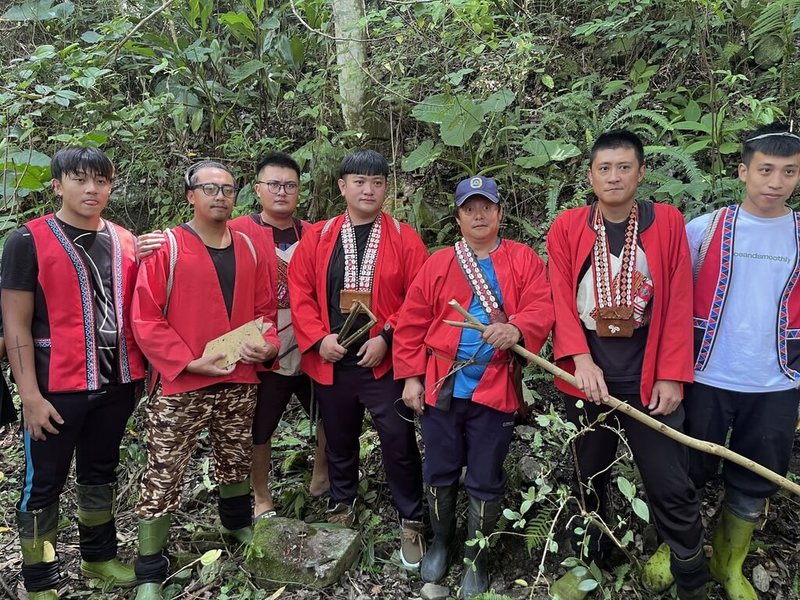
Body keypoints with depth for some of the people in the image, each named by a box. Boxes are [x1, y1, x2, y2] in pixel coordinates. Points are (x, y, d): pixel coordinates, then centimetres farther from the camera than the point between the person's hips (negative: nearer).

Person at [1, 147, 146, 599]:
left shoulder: (126, 242, 6)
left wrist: (140, 373, 6)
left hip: (117, 383, 5)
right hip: (57, 390, -4)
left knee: (101, 473, 19)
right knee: (45, 483, 7)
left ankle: (100, 558, 36)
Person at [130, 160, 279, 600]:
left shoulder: (248, 249, 8)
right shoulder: (166, 248, -7)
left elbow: (264, 309, 14)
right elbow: (145, 319, -11)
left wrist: (267, 345, -5)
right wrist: (191, 362, -17)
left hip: (239, 384, 5)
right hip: (180, 387, -4)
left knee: (236, 462, 21)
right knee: (163, 477, 0)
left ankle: (238, 523, 47)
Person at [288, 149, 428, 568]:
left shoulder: (404, 239, -2)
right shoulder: (317, 237, 5)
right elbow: (300, 291, 2)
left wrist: (387, 337, -15)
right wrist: (318, 338, -10)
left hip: (385, 362, -2)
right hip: (330, 362, 3)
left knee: (399, 441, 1)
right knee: (339, 439, 18)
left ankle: (411, 522, 19)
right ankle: (340, 506, 40)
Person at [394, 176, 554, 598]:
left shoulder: (524, 259, 2)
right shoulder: (437, 263, 5)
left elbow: (542, 307, -11)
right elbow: (412, 323, 3)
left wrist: (517, 329, -32)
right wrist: (411, 376, -3)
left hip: (495, 389, -1)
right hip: (441, 386, 2)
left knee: (485, 479, 9)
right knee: (440, 471, 14)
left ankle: (476, 558, 29)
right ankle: (440, 542, 38)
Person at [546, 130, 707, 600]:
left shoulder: (668, 222, -1)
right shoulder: (567, 227, 1)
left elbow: (679, 305, -3)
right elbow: (561, 299, -4)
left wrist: (672, 376, -7)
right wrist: (581, 359, -17)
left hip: (649, 380, -1)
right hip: (586, 378, 1)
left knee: (672, 488, 5)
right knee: (590, 478, 17)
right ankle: (589, 560, 38)